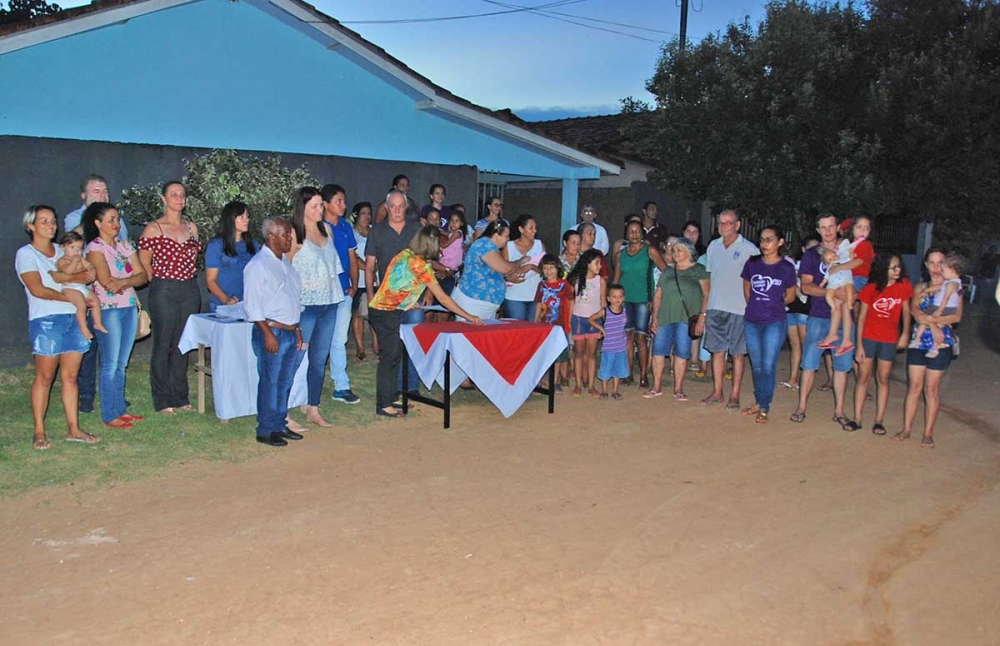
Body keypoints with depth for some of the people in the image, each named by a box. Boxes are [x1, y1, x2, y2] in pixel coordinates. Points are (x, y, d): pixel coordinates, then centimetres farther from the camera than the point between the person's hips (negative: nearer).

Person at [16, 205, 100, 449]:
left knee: (70, 376, 6)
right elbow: (37, 290, -9)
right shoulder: (26, 254, 2)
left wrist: (67, 277, -14)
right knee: (45, 377, -3)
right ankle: (39, 432, 4)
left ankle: (73, 428, 9)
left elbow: (85, 276, 6)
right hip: (46, 320, -5)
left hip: (74, 319, 5)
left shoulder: (61, 251, 19)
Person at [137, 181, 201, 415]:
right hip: (164, 291, -5)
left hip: (190, 290, 5)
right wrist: (158, 280, 1)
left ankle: (180, 397, 20)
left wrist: (187, 275, 12)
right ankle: (163, 401, 10)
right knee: (163, 345, 1)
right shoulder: (153, 228, -5)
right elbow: (144, 263, -1)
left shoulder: (191, 227, 10)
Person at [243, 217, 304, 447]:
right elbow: (253, 305, -14)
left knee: (285, 382, 13)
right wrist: (267, 333, -18)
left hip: (290, 331, 8)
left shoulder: (286, 262, 16)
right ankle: (265, 430, 7)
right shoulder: (257, 265, -10)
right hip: (272, 332, -8)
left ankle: (279, 425, 23)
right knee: (270, 383, -2)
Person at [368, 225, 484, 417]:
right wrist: (469, 317, -8)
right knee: (390, 356, -4)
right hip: (387, 313, -9)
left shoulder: (405, 254, 8)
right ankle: (384, 405, 1)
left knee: (393, 354, 13)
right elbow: (442, 298, -13)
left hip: (379, 308, 9)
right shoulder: (421, 265, -16)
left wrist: (408, 301, 22)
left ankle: (387, 400, 21)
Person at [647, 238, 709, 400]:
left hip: (687, 317, -4)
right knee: (658, 350, 0)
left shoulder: (699, 270, 4)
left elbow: (707, 295, -3)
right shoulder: (668, 271, 16)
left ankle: (678, 389, 8)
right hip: (664, 317, 4)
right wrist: (654, 317, 6)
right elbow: (657, 295, 15)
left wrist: (702, 317, -11)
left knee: (682, 352, -2)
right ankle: (657, 387, 10)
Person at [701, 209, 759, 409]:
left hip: (738, 309, -4)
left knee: (737, 353, 3)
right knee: (717, 351, 9)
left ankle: (735, 396, 10)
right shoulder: (713, 245, 10)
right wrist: (704, 305, 12)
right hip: (715, 307, 4)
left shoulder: (749, 249, -6)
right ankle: (717, 392, 18)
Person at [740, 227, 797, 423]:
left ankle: (764, 408, 8)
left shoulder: (786, 268, -4)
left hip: (775, 323, -3)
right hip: (752, 322, 3)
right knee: (757, 366, 13)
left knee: (768, 366, -2)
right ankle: (758, 402, 26)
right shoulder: (752, 264, 2)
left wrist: (773, 304, 3)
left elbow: (790, 296, 8)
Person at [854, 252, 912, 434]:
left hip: (890, 339, 1)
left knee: (883, 379, 7)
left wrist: (905, 333, -1)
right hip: (868, 337, -1)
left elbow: (906, 310, 5)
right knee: (863, 377, 3)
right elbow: (861, 317, -8)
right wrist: (859, 345, -10)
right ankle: (857, 419, 9)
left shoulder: (904, 285, -8)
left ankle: (879, 421, 13)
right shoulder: (871, 288, -12)